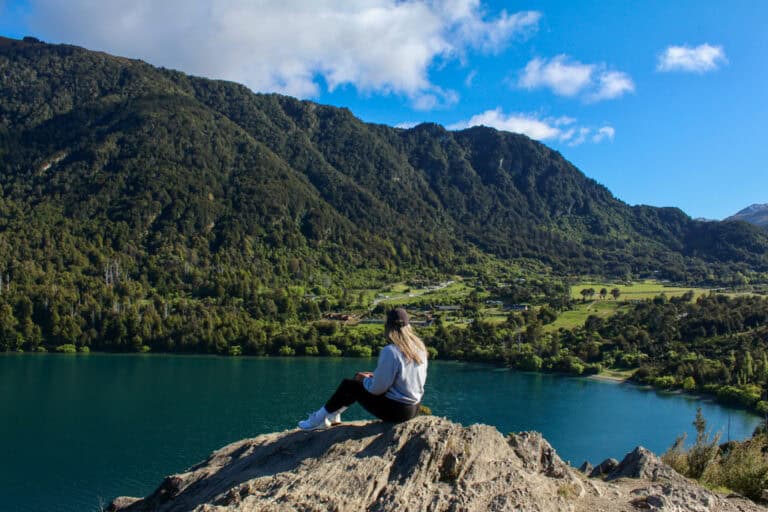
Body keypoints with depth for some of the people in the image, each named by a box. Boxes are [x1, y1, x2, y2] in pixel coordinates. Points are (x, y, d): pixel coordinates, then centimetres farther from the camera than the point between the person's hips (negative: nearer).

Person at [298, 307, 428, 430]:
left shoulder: (390, 351, -24)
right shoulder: (420, 347, 0)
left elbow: (377, 388, -21)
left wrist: (365, 379, 1)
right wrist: (376, 376, 12)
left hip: (395, 410, -8)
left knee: (348, 385, 9)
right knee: (361, 381, 22)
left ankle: (321, 417, 27)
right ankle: (333, 414, 33)